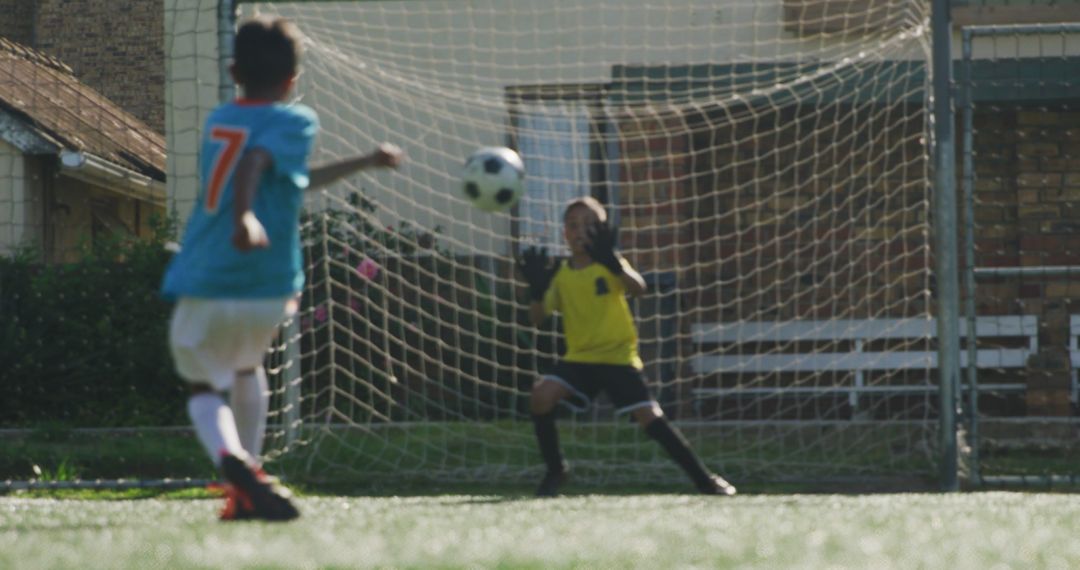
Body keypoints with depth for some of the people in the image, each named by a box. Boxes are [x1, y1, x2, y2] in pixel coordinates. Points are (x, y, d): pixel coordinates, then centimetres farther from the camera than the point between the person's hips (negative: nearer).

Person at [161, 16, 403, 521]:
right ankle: (246, 489, 27)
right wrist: (245, 217, -38)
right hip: (265, 288, -2)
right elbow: (255, 162, -21)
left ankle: (232, 460, -20)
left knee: (205, 387, 13)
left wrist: (365, 162, 45)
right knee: (247, 367, 28)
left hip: (200, 285, 2)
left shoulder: (218, 121, 21)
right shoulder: (294, 121, 3)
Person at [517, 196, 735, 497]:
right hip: (579, 357, 3)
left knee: (649, 416, -14)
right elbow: (537, 318, -2)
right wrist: (536, 289, -20)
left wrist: (612, 262, -42)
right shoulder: (560, 274, 4)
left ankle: (703, 478, -3)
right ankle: (555, 469, -3)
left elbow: (637, 288, -25)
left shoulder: (610, 264, -4)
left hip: (618, 357, -3)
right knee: (541, 394, -21)